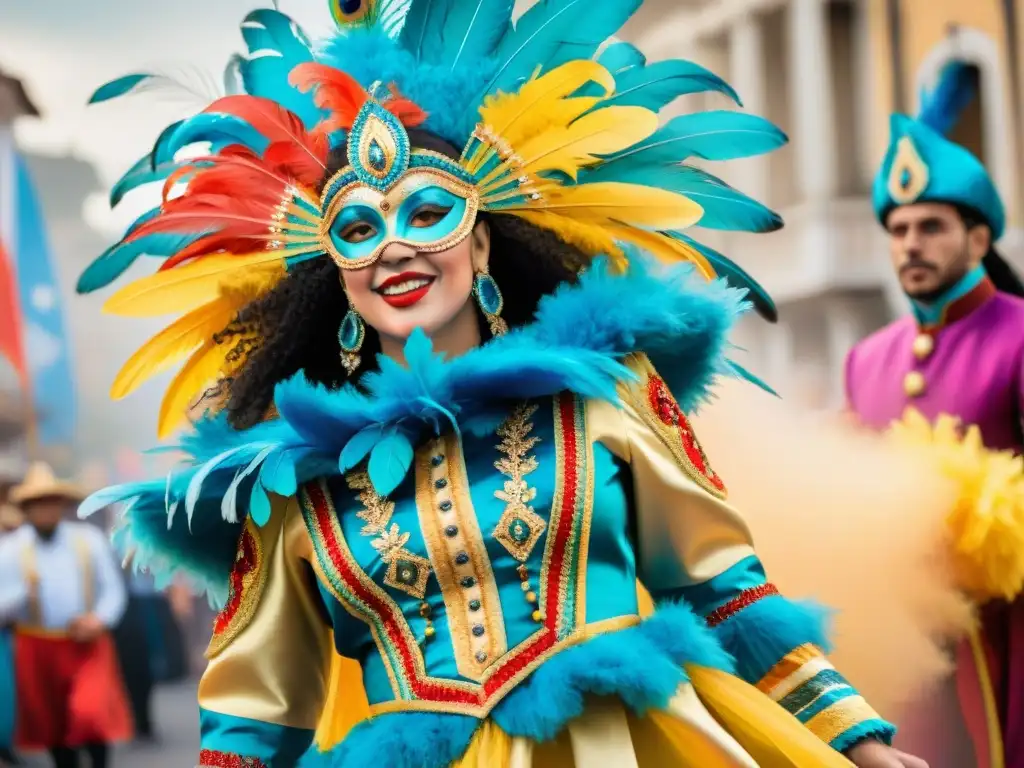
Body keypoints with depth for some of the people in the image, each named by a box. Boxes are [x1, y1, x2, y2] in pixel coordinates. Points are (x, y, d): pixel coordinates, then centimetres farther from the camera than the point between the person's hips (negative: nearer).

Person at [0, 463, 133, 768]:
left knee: (91, 712, -19)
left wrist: (100, 620, -14)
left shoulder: (89, 540, 3)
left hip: (87, 645, -1)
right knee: (52, 725, 11)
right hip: (38, 649, 1)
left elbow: (113, 589, 4)